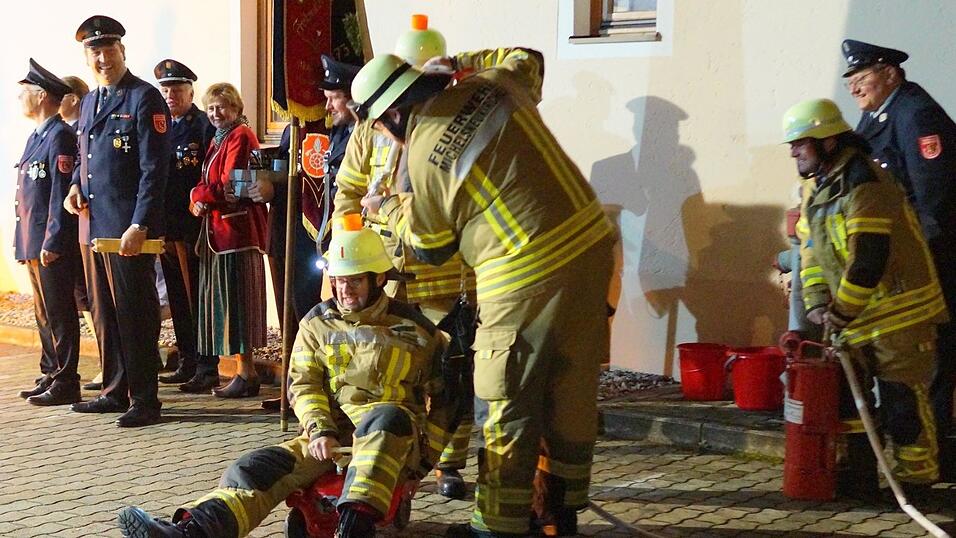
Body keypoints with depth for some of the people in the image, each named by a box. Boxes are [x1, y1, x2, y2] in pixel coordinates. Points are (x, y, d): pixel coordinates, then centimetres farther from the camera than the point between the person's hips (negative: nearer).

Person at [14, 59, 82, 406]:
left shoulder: (60, 136, -12)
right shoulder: (37, 137, 18)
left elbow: (62, 192, -18)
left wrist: (52, 243, -21)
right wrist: (23, 242, 18)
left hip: (52, 245, -10)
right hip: (33, 244, 10)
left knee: (58, 313, -5)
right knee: (44, 313, 14)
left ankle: (65, 384, -1)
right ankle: (50, 376, 22)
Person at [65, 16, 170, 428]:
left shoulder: (145, 99, -8)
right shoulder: (88, 103, 17)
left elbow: (154, 169, -14)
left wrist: (139, 226, -19)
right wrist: (75, 186, 6)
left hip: (128, 228, -8)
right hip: (92, 224, 8)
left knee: (134, 313, -4)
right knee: (103, 313, 14)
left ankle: (144, 401, 3)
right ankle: (115, 391, 24)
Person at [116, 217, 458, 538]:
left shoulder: (414, 329, 2)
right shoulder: (317, 324, 11)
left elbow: (443, 395, 8)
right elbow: (304, 385, 7)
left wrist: (427, 454, -1)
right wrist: (320, 430, -12)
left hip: (392, 438, -3)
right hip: (331, 432, 3)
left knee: (384, 418, -40)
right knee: (260, 468, -21)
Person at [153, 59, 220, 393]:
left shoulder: (206, 126, -5)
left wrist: (203, 225, -14)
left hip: (196, 226, -7)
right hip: (166, 228, 7)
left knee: (199, 299, -4)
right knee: (178, 299, 12)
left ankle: (207, 369, 0)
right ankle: (187, 365, 21)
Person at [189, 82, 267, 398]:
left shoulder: (240, 136, -9)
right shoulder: (218, 140, 20)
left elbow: (230, 186, -16)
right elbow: (209, 183, 17)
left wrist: (200, 195, -5)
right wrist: (199, 199, -3)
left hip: (236, 227, -10)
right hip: (217, 229, 10)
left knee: (235, 299, -8)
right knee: (219, 299, 11)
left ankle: (246, 374, -4)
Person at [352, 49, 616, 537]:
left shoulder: (422, 158, -9)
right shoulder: (491, 87, 5)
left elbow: (431, 248, 7)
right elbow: (527, 59, 32)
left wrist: (387, 209, 23)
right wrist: (460, 64, 36)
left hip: (525, 277, -7)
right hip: (591, 244, 7)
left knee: (509, 408, 4)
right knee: (572, 391, 15)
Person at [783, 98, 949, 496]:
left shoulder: (865, 186, -21)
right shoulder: (815, 188, 10)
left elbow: (868, 261, -25)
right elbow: (811, 251, 14)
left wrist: (841, 312, -17)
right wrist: (817, 303, 1)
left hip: (898, 313, -9)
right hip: (853, 318, 9)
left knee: (902, 400, -5)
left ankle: (915, 476, 7)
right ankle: (854, 468, 24)